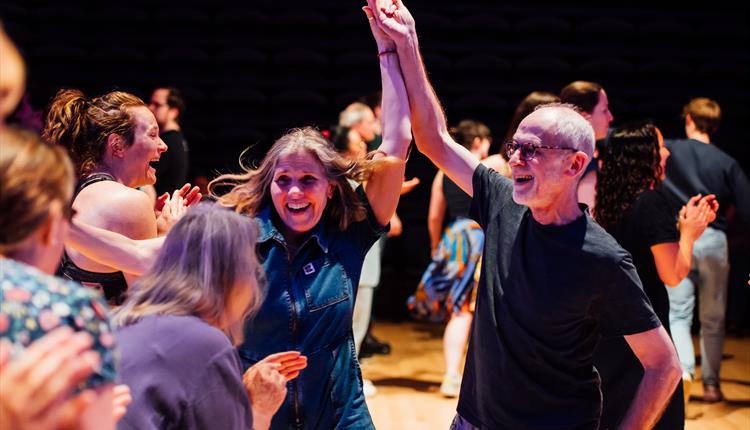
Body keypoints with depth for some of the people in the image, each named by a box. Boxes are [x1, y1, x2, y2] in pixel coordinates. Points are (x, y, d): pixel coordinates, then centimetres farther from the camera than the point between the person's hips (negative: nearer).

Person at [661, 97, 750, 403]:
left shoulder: (669, 151, 0)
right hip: (714, 240, 1)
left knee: (678, 313, 3)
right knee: (713, 319, 12)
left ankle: (683, 368, -21)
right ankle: (711, 383, 18)